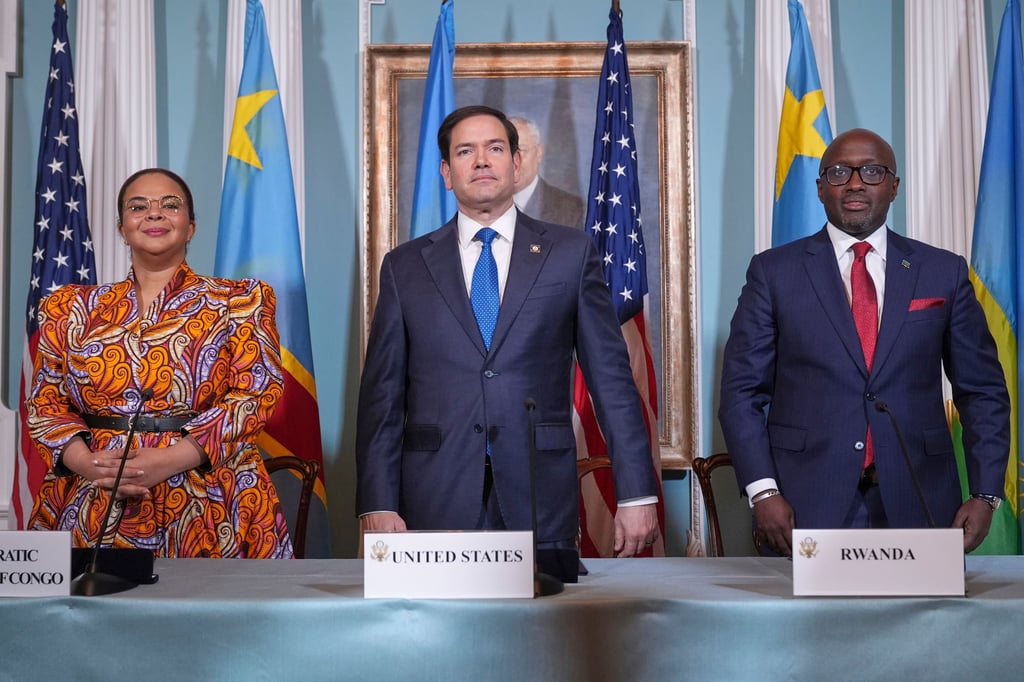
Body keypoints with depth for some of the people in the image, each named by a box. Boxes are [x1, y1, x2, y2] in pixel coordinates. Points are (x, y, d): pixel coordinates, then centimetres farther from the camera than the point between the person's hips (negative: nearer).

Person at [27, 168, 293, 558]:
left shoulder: (239, 303, 6)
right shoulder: (73, 310, 13)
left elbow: (258, 394, -4)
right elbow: (46, 400, 11)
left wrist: (170, 460, -16)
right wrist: (85, 461, -11)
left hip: (207, 512, -2)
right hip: (90, 509, 2)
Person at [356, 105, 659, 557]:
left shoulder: (571, 253, 7)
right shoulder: (405, 266, 10)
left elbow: (611, 378, 4)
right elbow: (382, 394, 7)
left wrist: (636, 494, -2)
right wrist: (378, 505, -2)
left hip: (540, 501, 0)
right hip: (436, 503, 1)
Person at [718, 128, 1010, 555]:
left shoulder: (943, 272, 7)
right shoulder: (774, 271, 3)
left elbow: (982, 390, 10)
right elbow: (741, 389, 1)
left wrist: (986, 494, 0)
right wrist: (762, 492, -10)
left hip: (916, 503, 2)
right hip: (806, 503, -1)